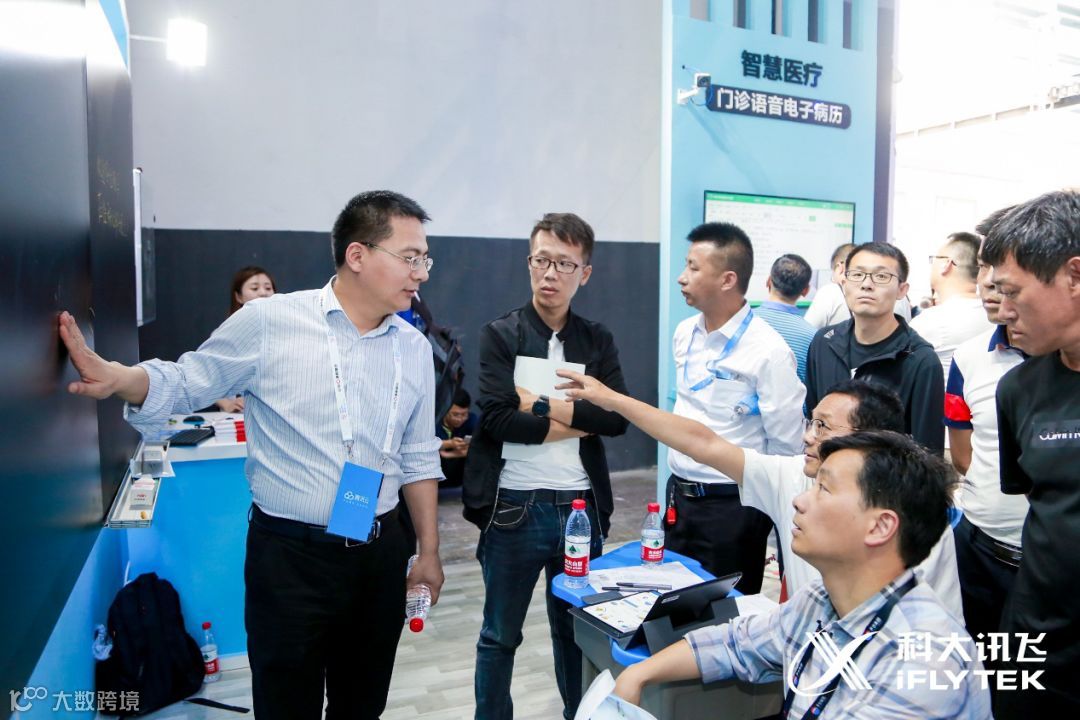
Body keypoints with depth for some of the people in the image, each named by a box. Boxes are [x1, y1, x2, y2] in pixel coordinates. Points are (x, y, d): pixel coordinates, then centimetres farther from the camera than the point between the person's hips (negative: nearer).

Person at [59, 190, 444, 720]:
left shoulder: (415, 349, 3)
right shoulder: (268, 322, -10)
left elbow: (418, 460, 9)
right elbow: (185, 383, -1)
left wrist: (429, 552, 10)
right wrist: (114, 377, -22)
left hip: (379, 555, 5)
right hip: (289, 555, -4)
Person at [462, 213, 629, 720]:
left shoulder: (598, 340, 6)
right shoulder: (499, 335, -3)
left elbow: (618, 417, -7)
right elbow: (496, 419, -16)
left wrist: (543, 405, -14)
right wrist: (578, 422, -13)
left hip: (581, 507, 3)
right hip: (514, 508, -2)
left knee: (576, 630, 19)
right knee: (500, 636, 13)